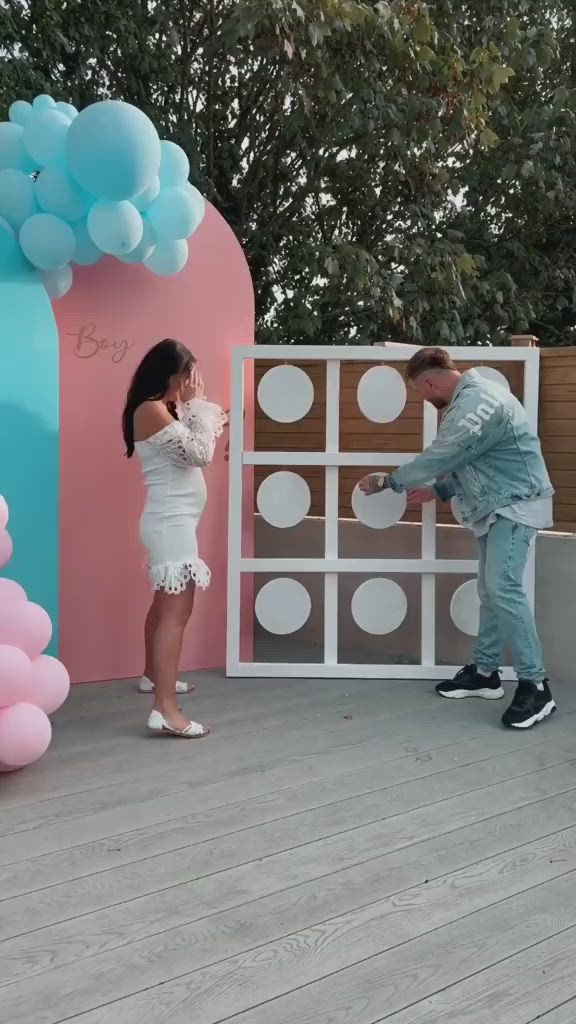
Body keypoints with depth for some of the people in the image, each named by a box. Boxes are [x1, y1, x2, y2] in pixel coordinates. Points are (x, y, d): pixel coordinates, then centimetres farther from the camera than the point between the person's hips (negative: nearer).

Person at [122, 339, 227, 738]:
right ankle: (165, 710, -22)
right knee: (177, 611, -17)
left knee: (167, 603, 24)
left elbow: (192, 451, 21)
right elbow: (198, 454, -20)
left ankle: (153, 675, 41)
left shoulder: (165, 409, 14)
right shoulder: (151, 410, -16)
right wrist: (196, 404, -11)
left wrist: (208, 419, 13)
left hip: (174, 520, 11)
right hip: (171, 522, -11)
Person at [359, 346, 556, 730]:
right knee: (491, 590, 12)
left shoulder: (479, 404, -23)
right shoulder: (469, 398, 11)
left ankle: (535, 686, -15)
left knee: (504, 588, -18)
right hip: (495, 506, 11)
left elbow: (441, 456, -21)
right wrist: (438, 490, 14)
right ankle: (485, 672, 21)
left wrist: (390, 480, -9)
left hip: (515, 504, -11)